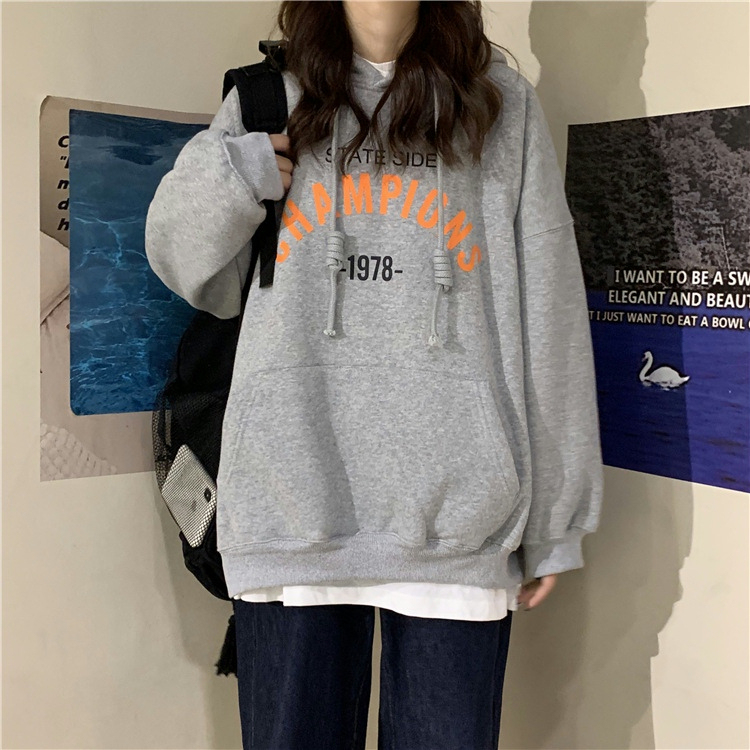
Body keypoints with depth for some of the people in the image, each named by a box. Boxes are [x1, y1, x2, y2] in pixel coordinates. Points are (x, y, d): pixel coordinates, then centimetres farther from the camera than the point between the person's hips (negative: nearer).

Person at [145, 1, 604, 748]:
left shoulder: (504, 105, 12)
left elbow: (547, 318, 7)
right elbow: (197, 272, 19)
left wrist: (552, 516, 3)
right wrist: (230, 174, -1)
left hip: (459, 512, 0)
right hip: (290, 504, 1)